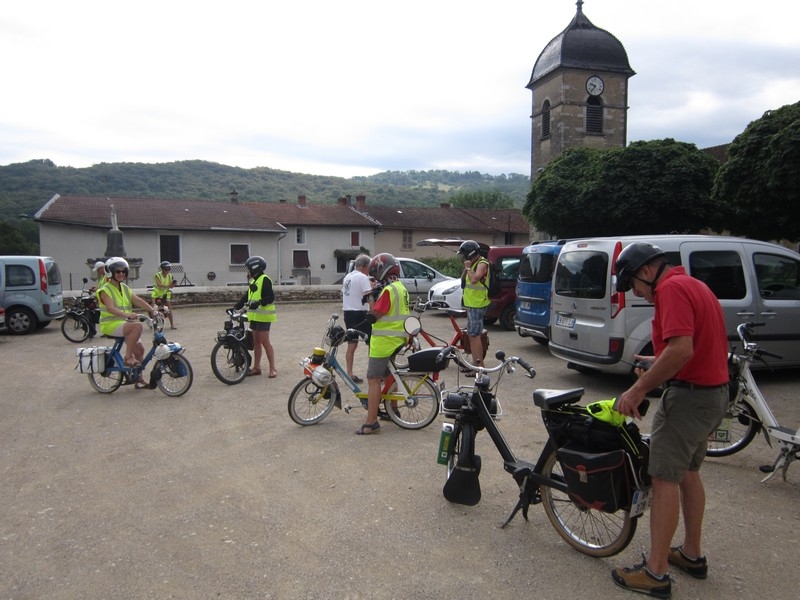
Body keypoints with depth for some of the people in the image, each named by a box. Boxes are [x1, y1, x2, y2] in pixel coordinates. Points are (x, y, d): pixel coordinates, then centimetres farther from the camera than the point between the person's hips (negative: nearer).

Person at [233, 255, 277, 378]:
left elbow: (270, 297, -20)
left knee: (265, 342, -7)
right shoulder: (254, 281, 18)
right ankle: (256, 367, 20)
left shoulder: (265, 279, -11)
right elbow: (246, 297, 23)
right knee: (256, 342, 12)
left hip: (263, 316, -9)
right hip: (255, 316, 9)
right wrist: (236, 307, 18)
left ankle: (273, 369, -2)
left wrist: (259, 303, -32)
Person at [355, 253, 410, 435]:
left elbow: (373, 316, -18)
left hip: (383, 342, -10)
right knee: (389, 376, 23)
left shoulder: (389, 290, -17)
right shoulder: (401, 288, 13)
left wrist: (372, 297, -5)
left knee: (373, 379, -8)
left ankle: (371, 423, -9)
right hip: (396, 340, 10)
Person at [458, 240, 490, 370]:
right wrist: (466, 268, 6)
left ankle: (480, 366, -10)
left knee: (474, 335, -12)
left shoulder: (482, 263, -12)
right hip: (471, 304, 10)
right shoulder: (473, 264, 17)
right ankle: (475, 363, 23)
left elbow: (474, 279, -28)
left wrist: (468, 268, -16)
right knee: (471, 335, 14)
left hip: (477, 305, -10)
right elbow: (463, 280, 19)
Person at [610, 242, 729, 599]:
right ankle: (692, 555, 32)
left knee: (665, 480, -4)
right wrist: (658, 365, 17)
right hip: (714, 392, 10)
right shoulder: (695, 285, 15)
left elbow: (682, 349, -28)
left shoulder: (671, 288, -17)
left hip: (688, 395, -10)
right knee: (688, 473, 20)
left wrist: (639, 389, -24)